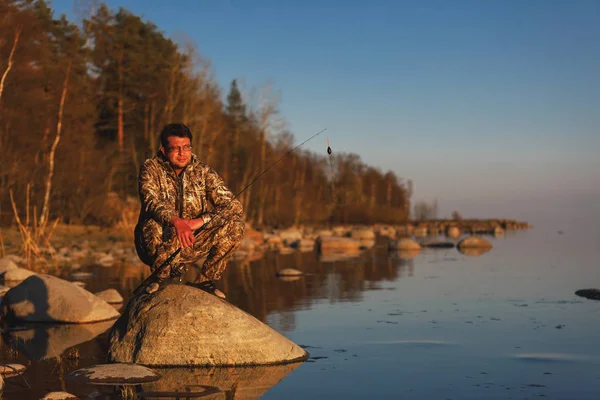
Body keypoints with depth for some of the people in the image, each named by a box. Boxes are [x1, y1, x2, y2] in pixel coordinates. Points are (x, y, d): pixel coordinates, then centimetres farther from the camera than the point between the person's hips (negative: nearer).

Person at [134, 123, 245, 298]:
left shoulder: (203, 171, -2)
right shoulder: (151, 169, -8)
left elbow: (233, 205, -11)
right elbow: (151, 201, -27)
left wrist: (200, 221, -27)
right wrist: (177, 222, -47)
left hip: (190, 246, 3)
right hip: (158, 247, -3)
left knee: (235, 225, -16)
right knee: (155, 224, -36)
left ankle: (205, 281, -3)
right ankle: (161, 278, -10)